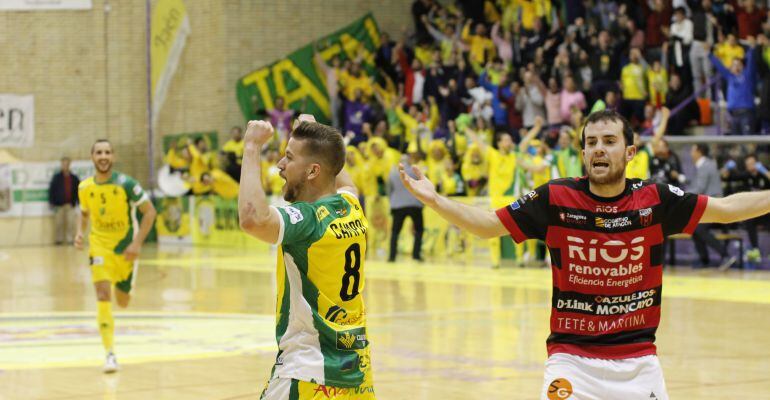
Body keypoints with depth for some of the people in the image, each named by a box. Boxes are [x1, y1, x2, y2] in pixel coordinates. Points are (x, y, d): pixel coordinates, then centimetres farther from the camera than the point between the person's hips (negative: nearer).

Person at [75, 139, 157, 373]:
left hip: (125, 248, -1)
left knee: (123, 302, 14)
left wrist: (137, 243, -18)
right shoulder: (85, 187, -4)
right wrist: (80, 232, -4)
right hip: (99, 246, 1)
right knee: (103, 295, -18)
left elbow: (149, 212, -10)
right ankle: (110, 354, -15)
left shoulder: (126, 184, -16)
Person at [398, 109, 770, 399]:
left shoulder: (654, 200, -3)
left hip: (638, 360, 1)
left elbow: (726, 209, 6)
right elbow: (487, 224, 0)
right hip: (572, 357, -1)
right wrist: (434, 199, -11)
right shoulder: (556, 199, -5)